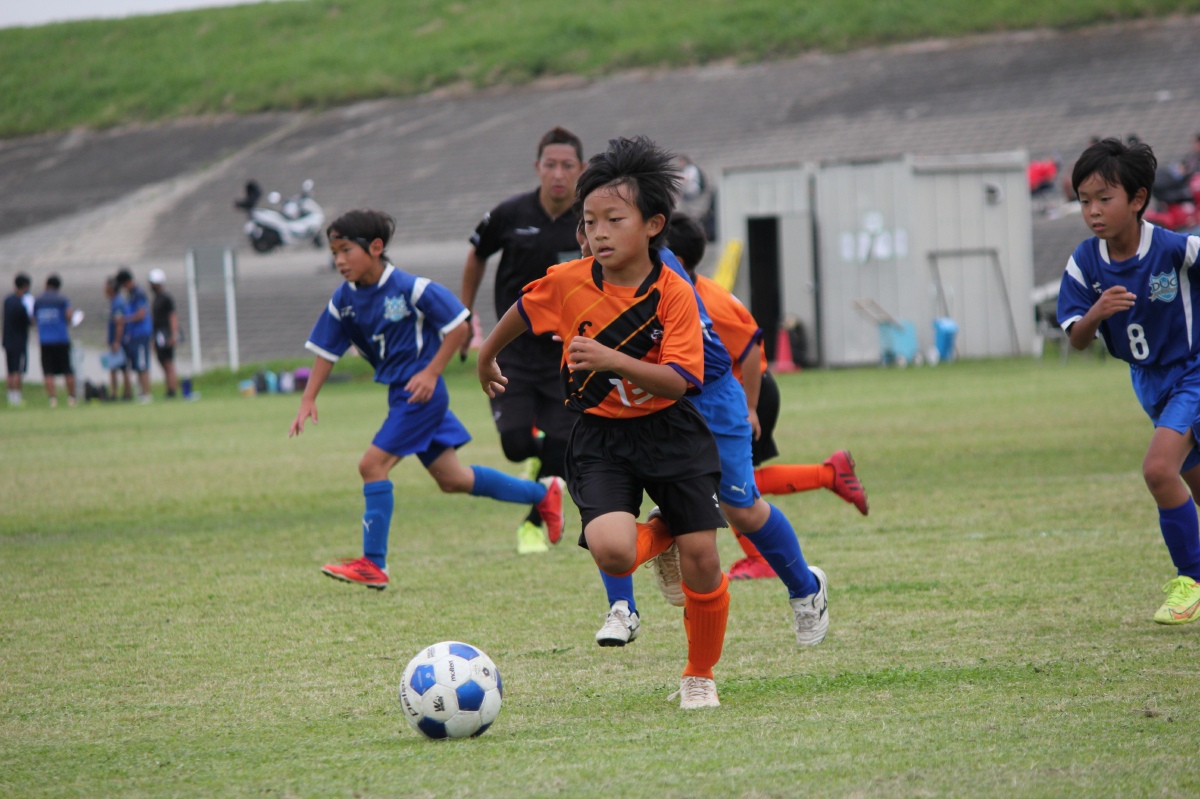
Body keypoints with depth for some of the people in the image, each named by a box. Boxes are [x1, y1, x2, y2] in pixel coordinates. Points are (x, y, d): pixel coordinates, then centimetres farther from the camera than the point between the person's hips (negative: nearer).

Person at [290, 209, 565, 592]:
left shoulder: (409, 288, -18)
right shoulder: (344, 299, 1)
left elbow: (460, 326, -13)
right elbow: (326, 350, 9)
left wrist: (431, 373, -17)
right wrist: (308, 400, -1)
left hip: (421, 392, -8)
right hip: (399, 394, 8)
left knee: (373, 464, -15)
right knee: (451, 479, 14)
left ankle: (372, 564, -9)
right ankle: (543, 494, 31)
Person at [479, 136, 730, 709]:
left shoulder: (673, 295, -13)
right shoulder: (567, 283, -9)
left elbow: (677, 381, -22)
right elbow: (520, 314, 13)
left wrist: (612, 359, -35)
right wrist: (486, 359, 29)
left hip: (671, 434, 0)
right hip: (600, 440, 0)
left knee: (701, 559, -4)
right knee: (611, 552, -24)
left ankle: (700, 675, 23)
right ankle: (658, 537, 15)